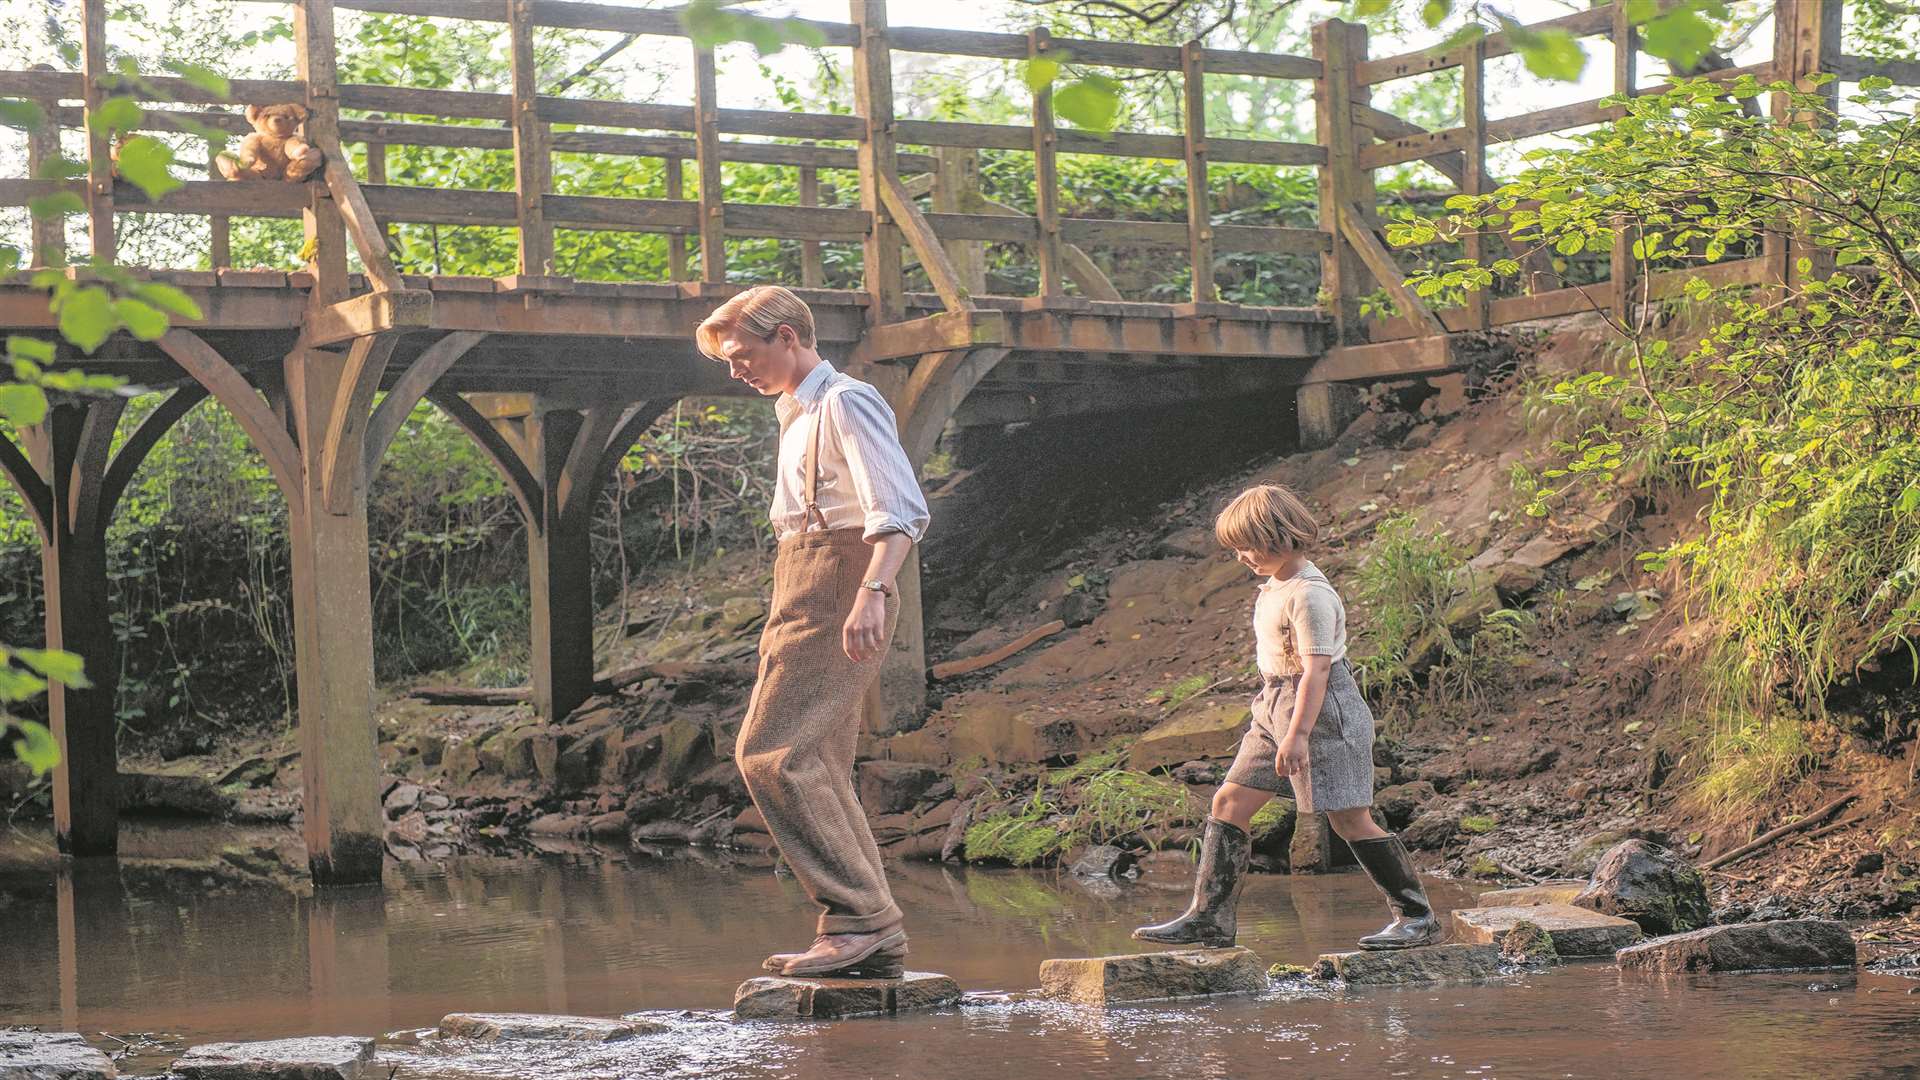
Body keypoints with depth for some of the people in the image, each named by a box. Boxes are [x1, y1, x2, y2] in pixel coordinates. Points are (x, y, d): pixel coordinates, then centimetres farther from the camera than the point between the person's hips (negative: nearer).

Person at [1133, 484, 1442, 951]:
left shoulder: (1309, 595, -19)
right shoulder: (1276, 585, 10)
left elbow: (1316, 667, -24)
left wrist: (1297, 734, -28)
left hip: (1320, 709, -10)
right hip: (1276, 706, 10)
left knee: (1350, 820, -5)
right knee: (1229, 803, 5)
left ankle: (1417, 916, 5)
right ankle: (1210, 917, 7)